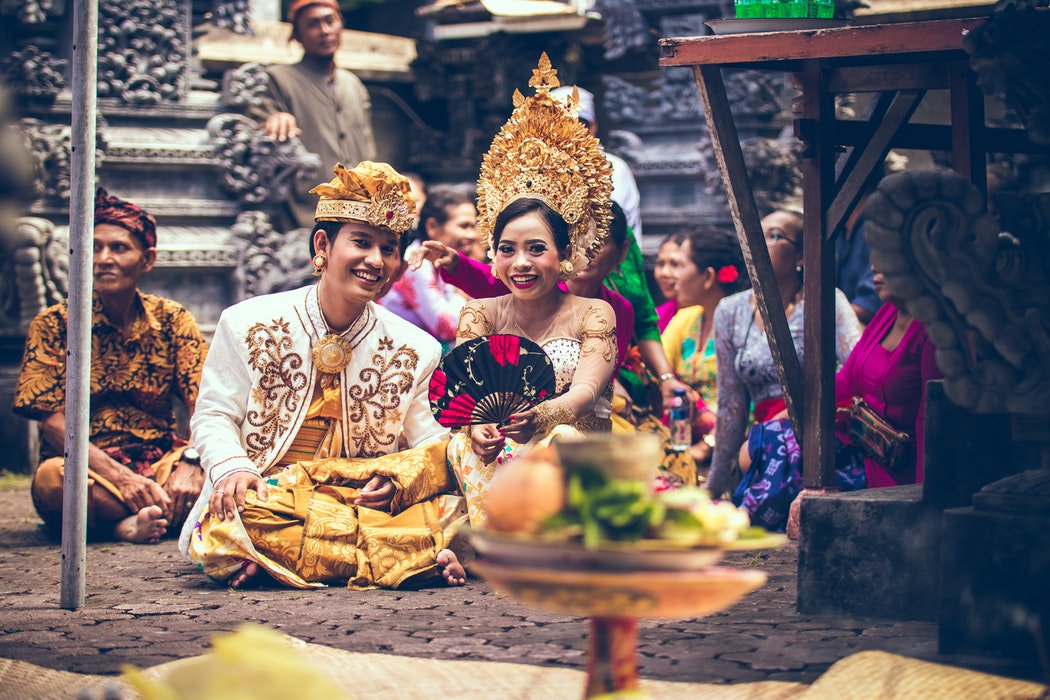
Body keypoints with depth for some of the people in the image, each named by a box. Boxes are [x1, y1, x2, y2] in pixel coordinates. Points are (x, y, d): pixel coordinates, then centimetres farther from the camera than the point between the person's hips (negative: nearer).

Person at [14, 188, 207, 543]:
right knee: (51, 476, -37)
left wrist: (191, 462, -26)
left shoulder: (172, 320, 5)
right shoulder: (54, 324, -1)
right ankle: (169, 513, -25)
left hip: (160, 462, 2)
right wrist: (119, 476, -24)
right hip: (88, 467, -2)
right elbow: (53, 421, -10)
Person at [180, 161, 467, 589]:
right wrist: (232, 468, -19)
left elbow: (431, 442, 4)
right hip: (263, 501, -1)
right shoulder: (249, 325, 2)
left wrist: (399, 475, -19)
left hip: (364, 501, 1)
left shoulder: (414, 349, 8)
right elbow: (214, 415, 3)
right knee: (227, 526, -38)